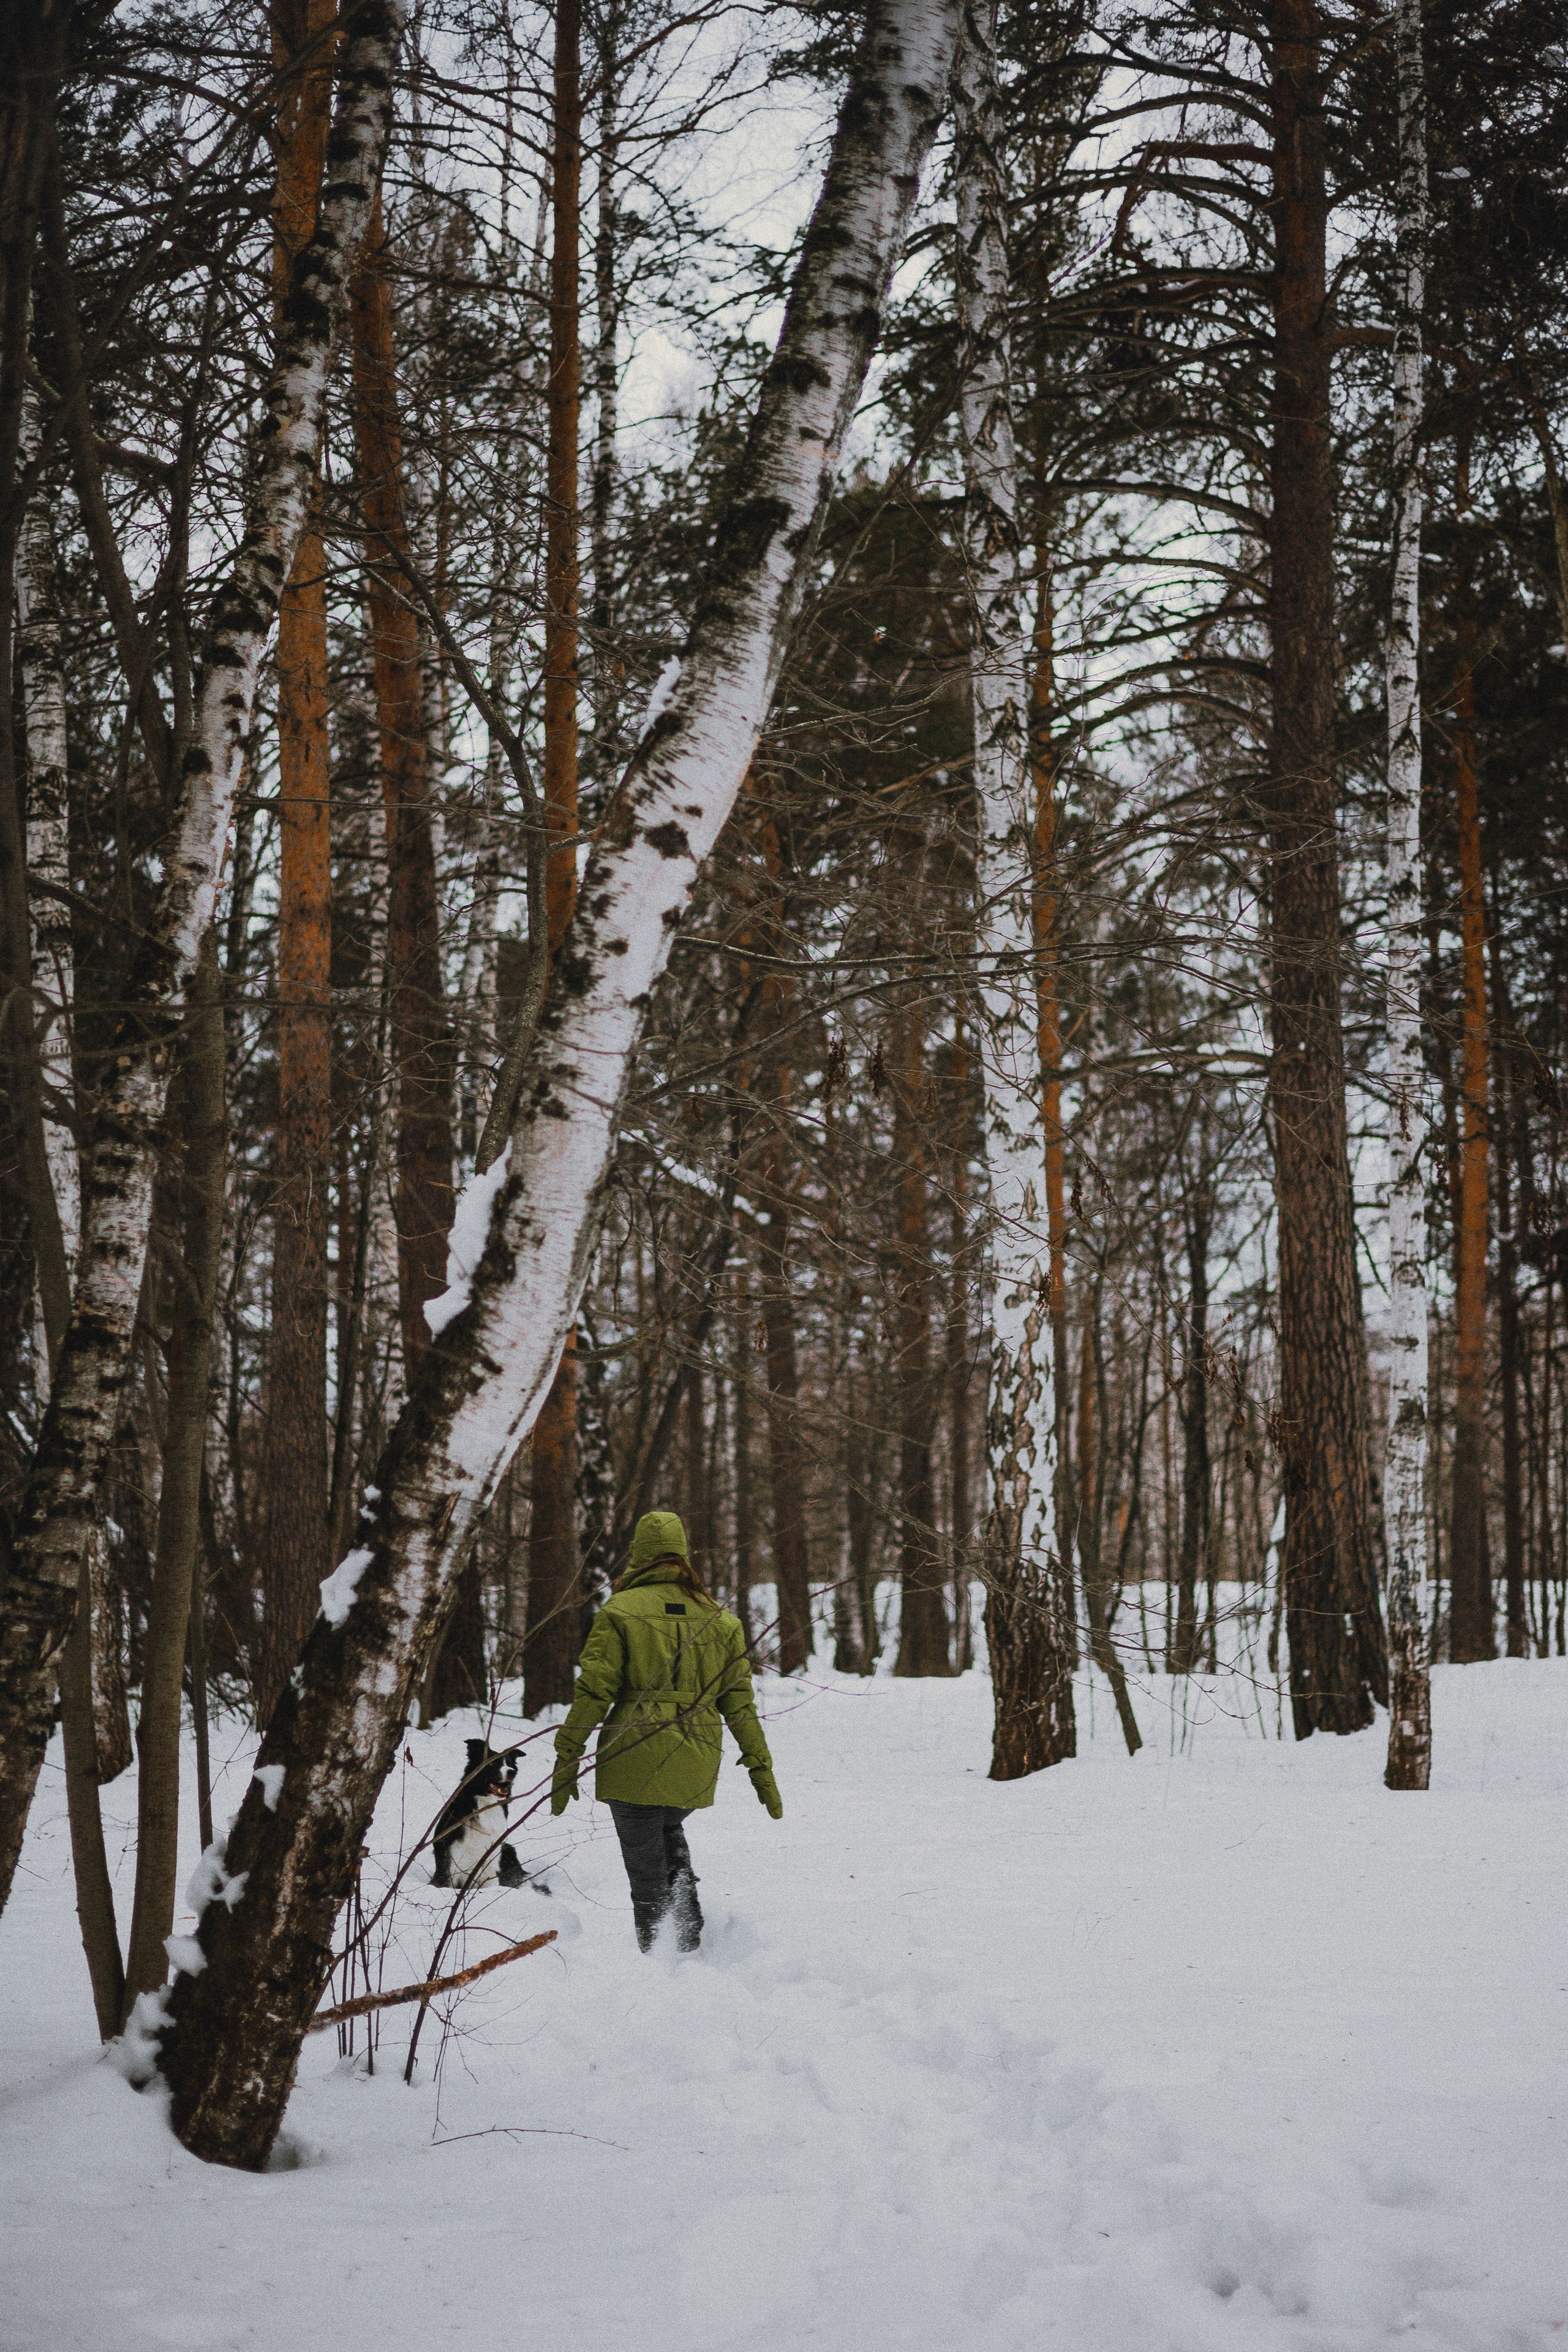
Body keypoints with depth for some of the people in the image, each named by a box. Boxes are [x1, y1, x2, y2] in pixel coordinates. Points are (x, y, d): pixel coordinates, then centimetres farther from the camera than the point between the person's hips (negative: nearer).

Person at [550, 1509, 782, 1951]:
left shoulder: (621, 1611, -4)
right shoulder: (719, 1618, 7)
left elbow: (593, 1692, -8)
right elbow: (739, 1701, 7)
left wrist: (567, 1760, -3)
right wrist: (762, 1770, 12)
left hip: (634, 1763, -4)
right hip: (697, 1767, 4)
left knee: (646, 1871, 6)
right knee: (668, 1829, 32)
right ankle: (685, 1886, 7)